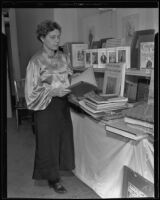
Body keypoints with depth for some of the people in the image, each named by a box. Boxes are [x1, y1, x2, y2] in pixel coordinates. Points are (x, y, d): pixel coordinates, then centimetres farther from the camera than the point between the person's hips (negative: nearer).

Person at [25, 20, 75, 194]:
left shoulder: (63, 57, 4)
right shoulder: (36, 62, -14)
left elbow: (70, 78, 15)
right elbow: (32, 90, -14)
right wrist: (52, 91, -22)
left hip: (63, 103, 6)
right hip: (46, 107, -5)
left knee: (64, 136, 14)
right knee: (48, 141, 6)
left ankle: (60, 165, 37)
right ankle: (52, 178, 24)